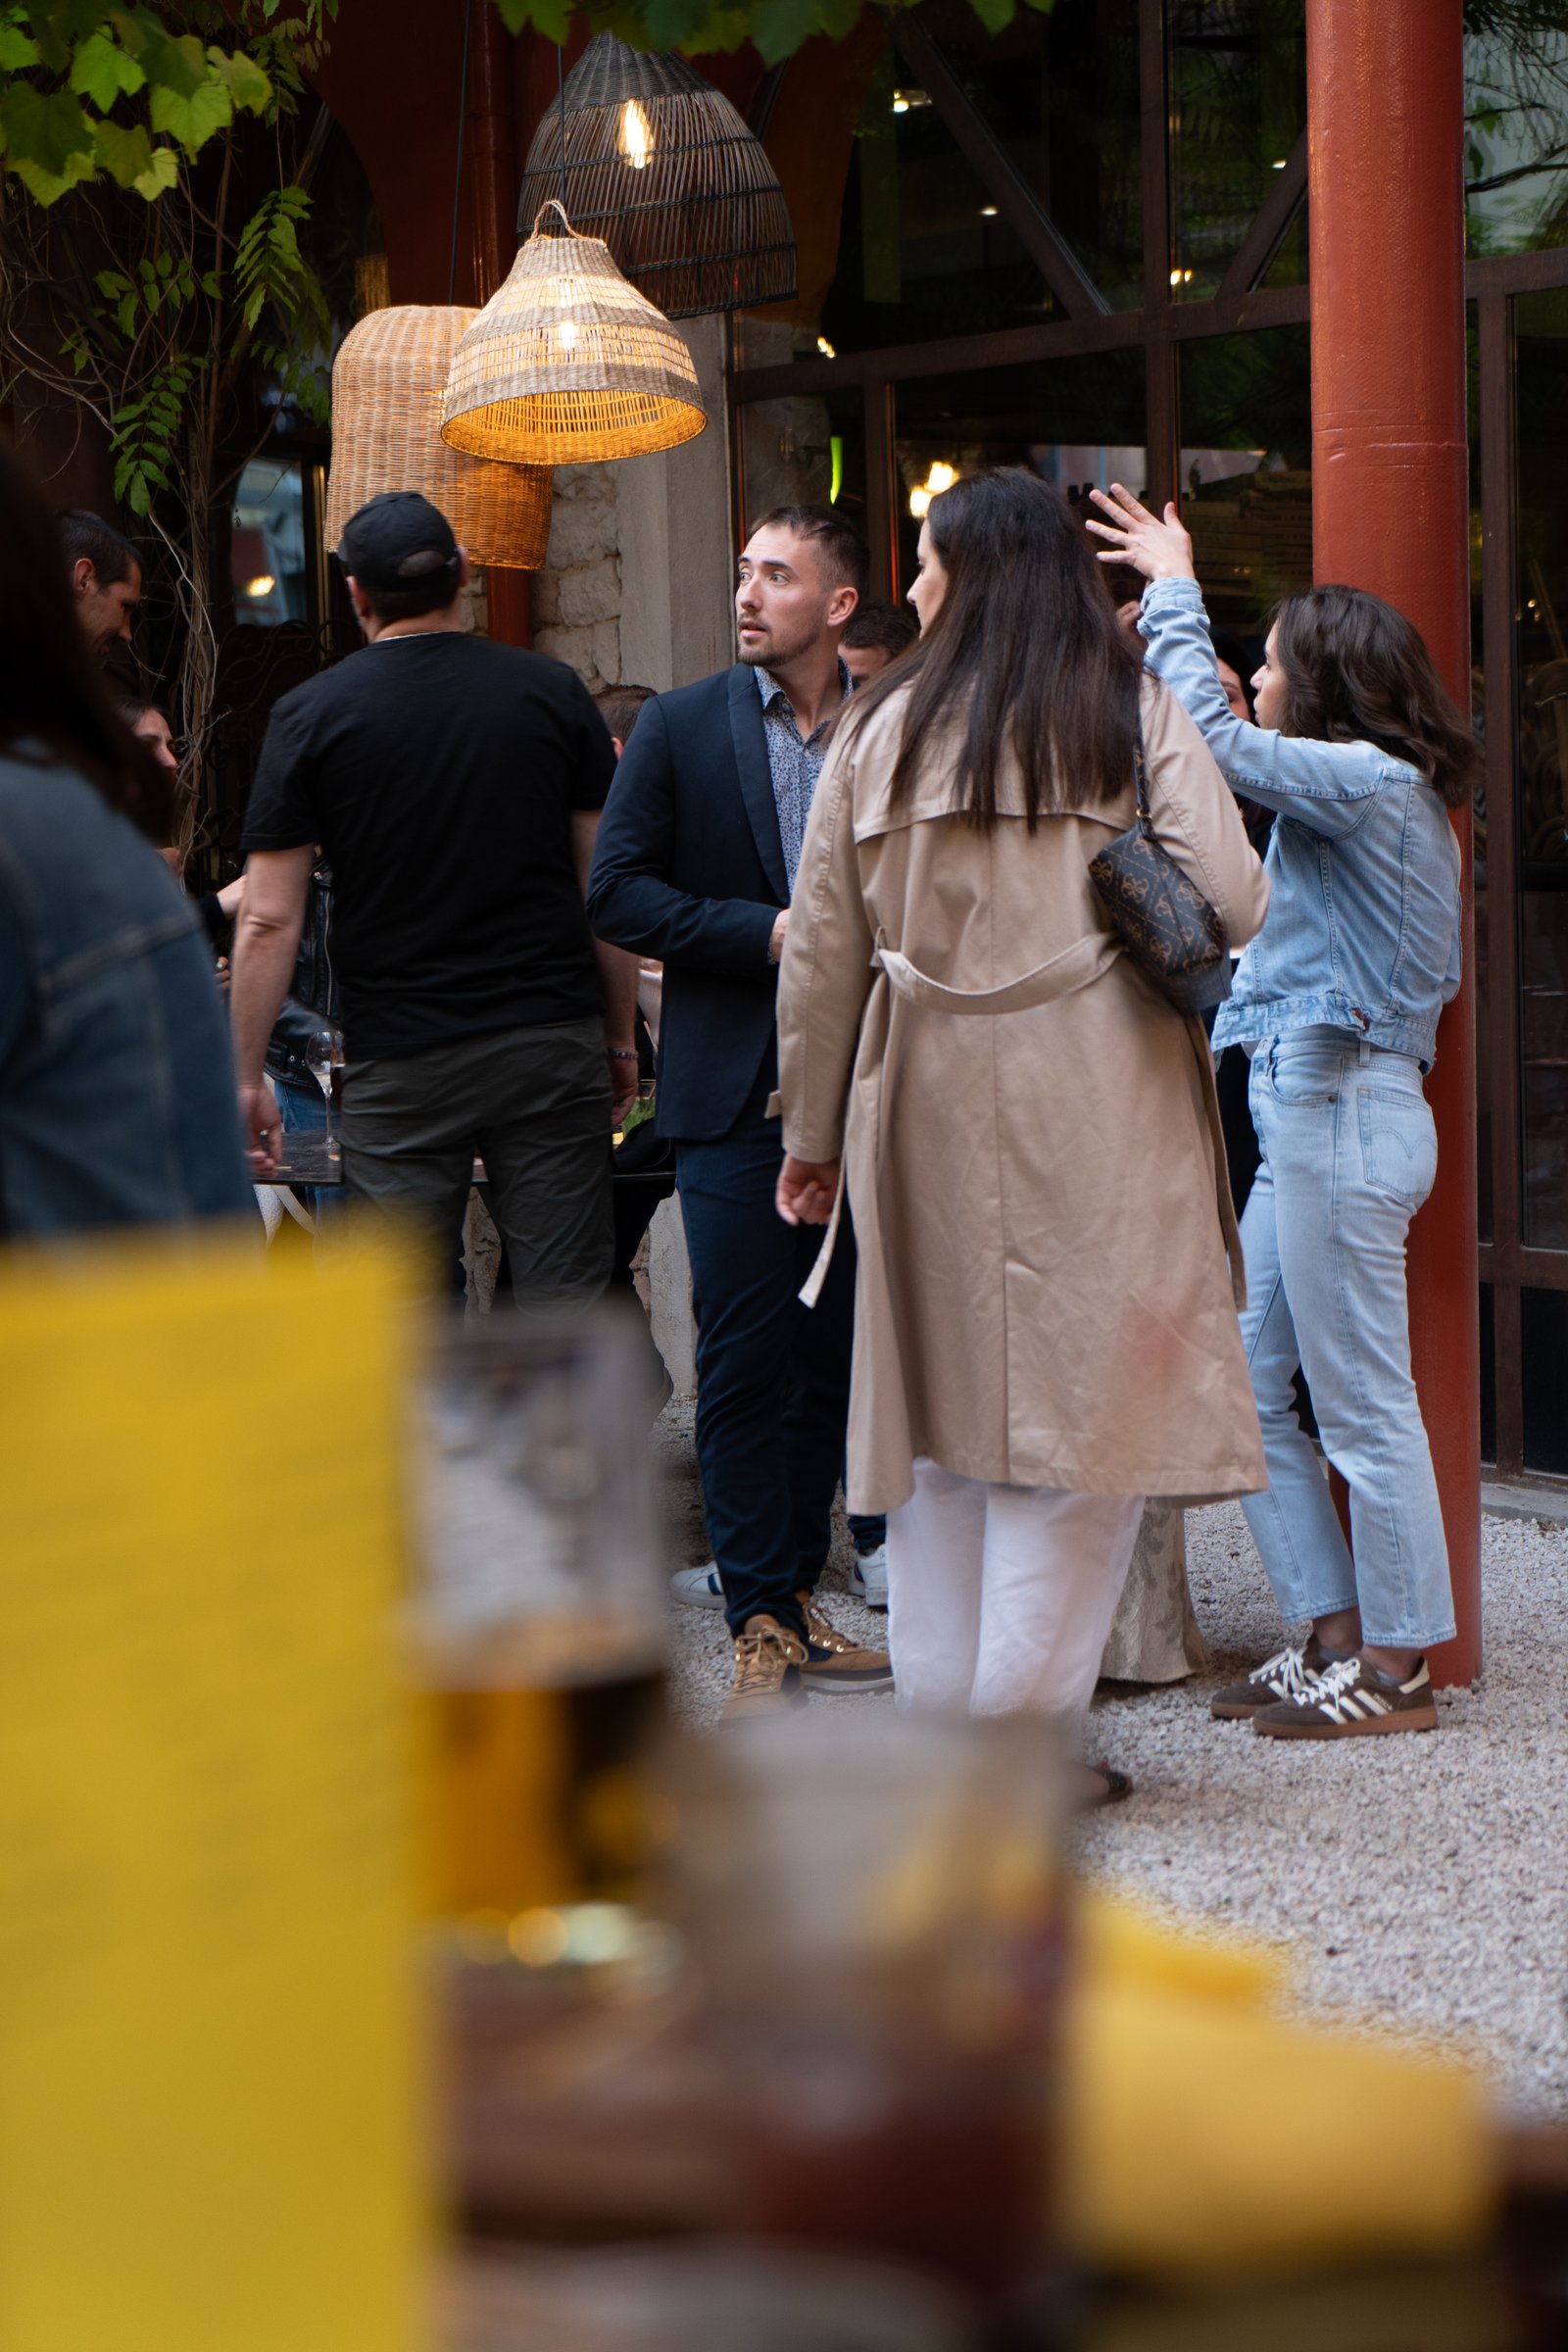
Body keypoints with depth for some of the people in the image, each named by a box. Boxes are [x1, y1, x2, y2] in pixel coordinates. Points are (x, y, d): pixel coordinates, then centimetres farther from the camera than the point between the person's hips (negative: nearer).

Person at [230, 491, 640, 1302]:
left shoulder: (310, 716, -1)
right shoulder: (552, 692, 3)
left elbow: (270, 920, -4)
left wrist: (245, 1077, 2)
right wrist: (620, 1038, 12)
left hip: (399, 1060, -1)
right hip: (552, 1044, 1)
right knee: (565, 1303, 4)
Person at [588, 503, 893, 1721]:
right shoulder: (681, 727, 2)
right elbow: (617, 892, -3)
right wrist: (767, 932, -12)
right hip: (737, 1090, -2)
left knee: (836, 1349, 8)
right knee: (745, 1357, -4)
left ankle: (793, 1587, 20)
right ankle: (762, 1620, 2)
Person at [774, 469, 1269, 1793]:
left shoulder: (883, 728, 6)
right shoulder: (1136, 714, 1)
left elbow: (824, 953, 7)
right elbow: (1230, 901, -10)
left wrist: (814, 1136, 16)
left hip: (928, 1111, 3)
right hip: (1096, 1108, -3)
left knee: (939, 1401, 11)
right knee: (1080, 1399, 0)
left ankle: (939, 1720, 17)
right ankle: (1026, 1735, -2)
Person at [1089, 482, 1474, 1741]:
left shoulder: (1370, 782, -13)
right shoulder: (1377, 793, 15)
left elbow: (1212, 741, -19)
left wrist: (1176, 591, -9)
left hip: (1345, 1112, -10)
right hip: (1305, 1115, 10)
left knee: (1362, 1401, -3)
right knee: (1246, 1378, 12)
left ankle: (1396, 1671, 5)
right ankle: (1335, 1636, 18)